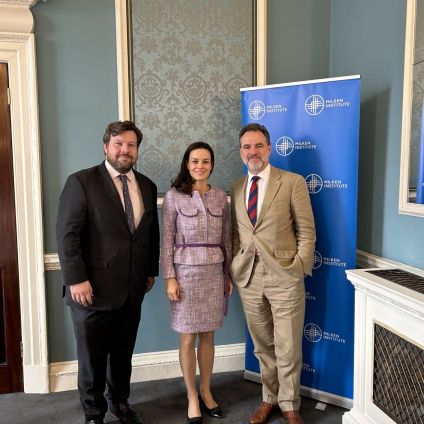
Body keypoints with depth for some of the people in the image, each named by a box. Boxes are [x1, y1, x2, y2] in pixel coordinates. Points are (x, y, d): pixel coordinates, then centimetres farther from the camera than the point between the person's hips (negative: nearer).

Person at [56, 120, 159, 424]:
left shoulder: (147, 186, 9)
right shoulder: (81, 182, -7)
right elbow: (68, 234, -11)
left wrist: (151, 271, 13)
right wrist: (76, 279, -15)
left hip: (132, 288, 4)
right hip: (94, 287, -4)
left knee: (123, 353, 17)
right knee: (92, 356, 11)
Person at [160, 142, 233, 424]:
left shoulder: (221, 197, 4)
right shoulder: (174, 196, -6)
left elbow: (226, 239, 9)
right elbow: (167, 241, -5)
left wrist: (229, 275, 9)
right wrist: (170, 278, -9)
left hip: (214, 273, 3)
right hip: (186, 272, -3)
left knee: (208, 335, 13)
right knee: (188, 338, 6)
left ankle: (206, 392, 31)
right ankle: (192, 397, 24)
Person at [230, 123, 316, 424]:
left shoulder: (293, 182, -4)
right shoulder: (236, 188, 10)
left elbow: (307, 231, -4)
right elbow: (236, 233, 13)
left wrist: (298, 269, -10)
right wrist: (234, 270, 5)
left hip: (284, 275, -4)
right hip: (248, 276, 4)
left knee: (288, 348, 5)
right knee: (263, 345, 16)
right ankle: (270, 398, 35)